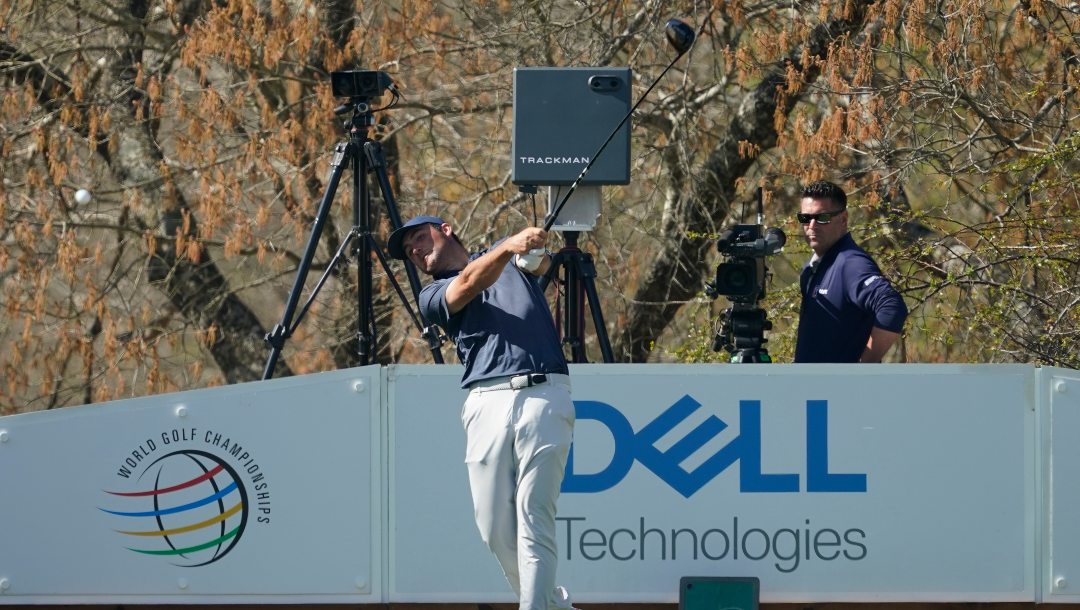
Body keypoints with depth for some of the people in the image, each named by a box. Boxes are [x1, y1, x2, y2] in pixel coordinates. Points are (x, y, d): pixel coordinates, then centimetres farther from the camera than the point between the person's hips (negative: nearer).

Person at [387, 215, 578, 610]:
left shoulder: (506, 254, 22)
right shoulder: (434, 296, 17)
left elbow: (539, 263, 0)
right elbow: (470, 284, -4)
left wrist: (534, 254, -26)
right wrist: (508, 248, -24)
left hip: (544, 397, -2)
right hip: (487, 403, 2)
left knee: (533, 520, -12)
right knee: (495, 528, -3)